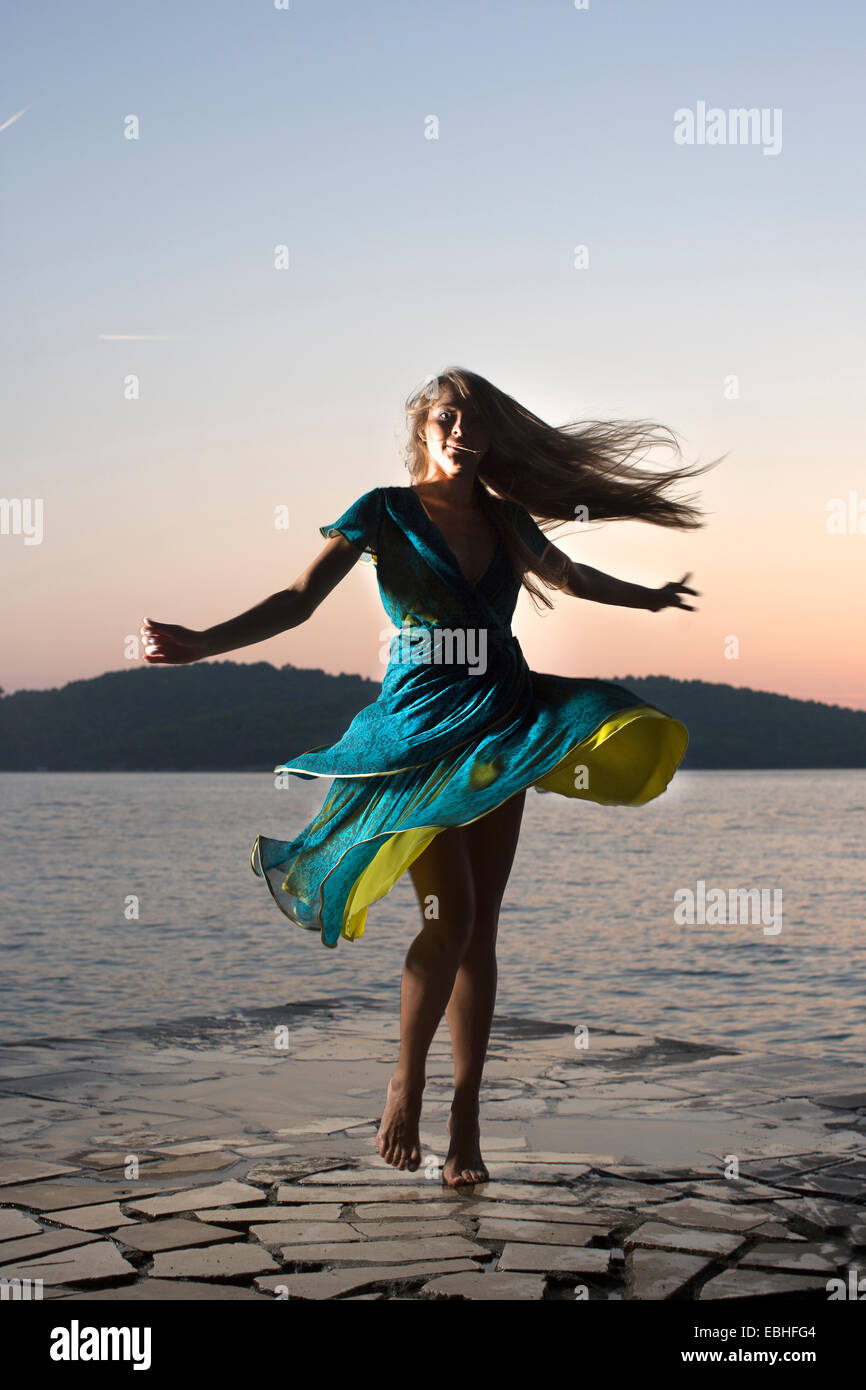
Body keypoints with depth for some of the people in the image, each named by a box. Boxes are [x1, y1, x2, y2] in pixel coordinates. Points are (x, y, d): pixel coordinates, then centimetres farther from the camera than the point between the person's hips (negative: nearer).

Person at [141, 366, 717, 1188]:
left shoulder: (506, 520, 10)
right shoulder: (386, 513, -3)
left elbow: (570, 577, 31)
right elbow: (301, 598, -12)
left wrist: (652, 598, 43)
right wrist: (203, 643, -26)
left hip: (499, 732, 5)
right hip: (419, 732, -4)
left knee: (480, 930, 3)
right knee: (449, 915, -16)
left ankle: (466, 1116, 9)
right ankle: (405, 1083, 6)